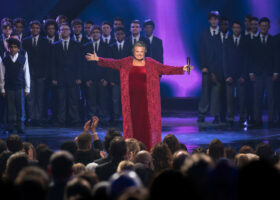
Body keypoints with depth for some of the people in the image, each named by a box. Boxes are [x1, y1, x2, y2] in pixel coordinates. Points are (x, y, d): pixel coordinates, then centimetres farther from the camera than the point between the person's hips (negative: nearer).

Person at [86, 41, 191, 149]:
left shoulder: (151, 63, 5)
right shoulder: (126, 62, 8)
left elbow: (165, 69, 0)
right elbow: (113, 63, 5)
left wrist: (182, 69, -10)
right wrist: (98, 59, -6)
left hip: (145, 99, -1)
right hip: (132, 98, 1)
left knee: (147, 122, -5)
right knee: (133, 123, 0)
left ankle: (148, 148, -1)